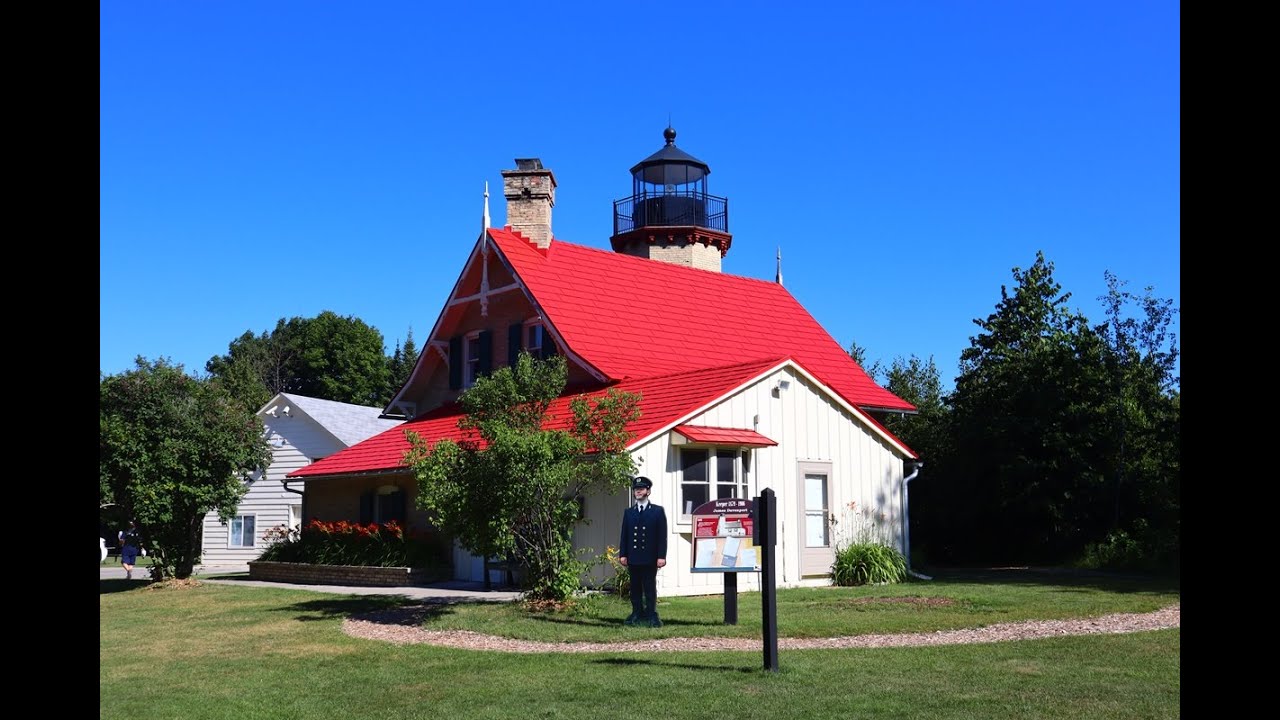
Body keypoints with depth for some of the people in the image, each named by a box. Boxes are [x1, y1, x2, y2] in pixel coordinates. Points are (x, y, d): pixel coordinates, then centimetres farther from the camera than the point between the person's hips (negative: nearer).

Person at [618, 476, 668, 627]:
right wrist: (622, 554, 1)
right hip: (633, 557, 3)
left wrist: (661, 556, -9)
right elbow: (624, 535, 10)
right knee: (635, 588, 6)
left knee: (650, 588, -1)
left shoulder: (658, 511, 3)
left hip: (650, 558, -3)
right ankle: (637, 614, 11)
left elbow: (662, 536, -1)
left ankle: (651, 616, 3)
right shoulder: (628, 512, 13)